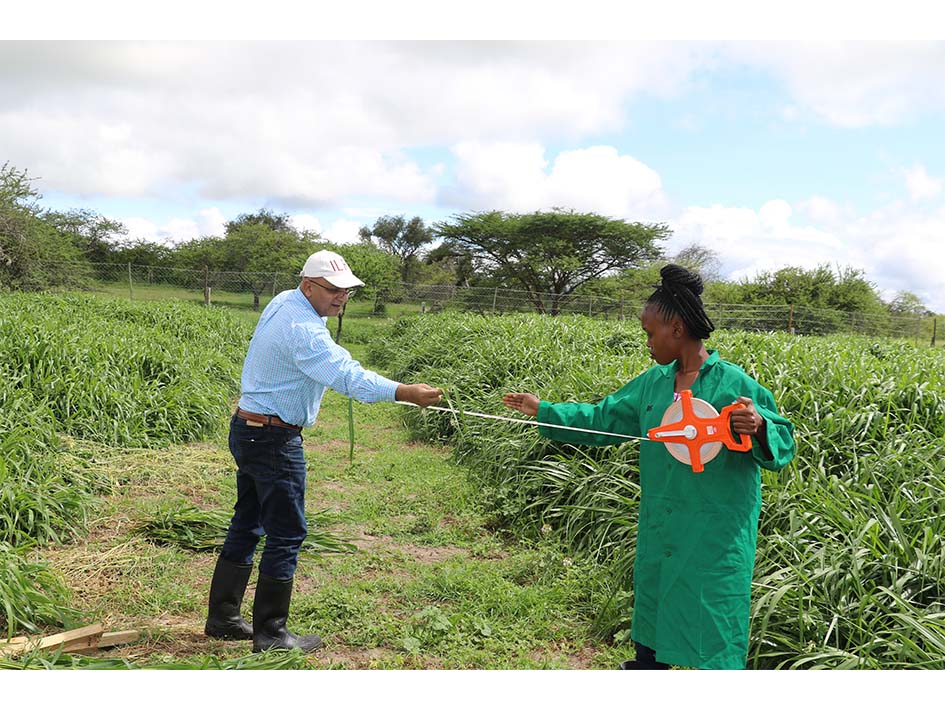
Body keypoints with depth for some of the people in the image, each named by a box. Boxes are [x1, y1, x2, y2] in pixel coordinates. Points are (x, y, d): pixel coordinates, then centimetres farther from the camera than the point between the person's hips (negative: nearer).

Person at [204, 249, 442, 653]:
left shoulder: (282, 302, 8)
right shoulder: (302, 329, -23)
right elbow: (348, 377, -35)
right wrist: (407, 393, -39)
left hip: (246, 430, 10)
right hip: (274, 440, -10)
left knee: (247, 525, 17)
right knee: (287, 534, -1)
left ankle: (222, 617, 28)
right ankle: (270, 634, 8)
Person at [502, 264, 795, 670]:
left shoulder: (734, 385, -13)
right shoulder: (652, 382, 5)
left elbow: (781, 442, -10)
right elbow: (602, 418, 13)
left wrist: (759, 428, -32)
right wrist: (543, 410, 13)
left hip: (715, 532, -7)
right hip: (660, 526, 7)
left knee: (712, 617, 1)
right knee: (652, 595, 20)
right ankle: (647, 664, 40)